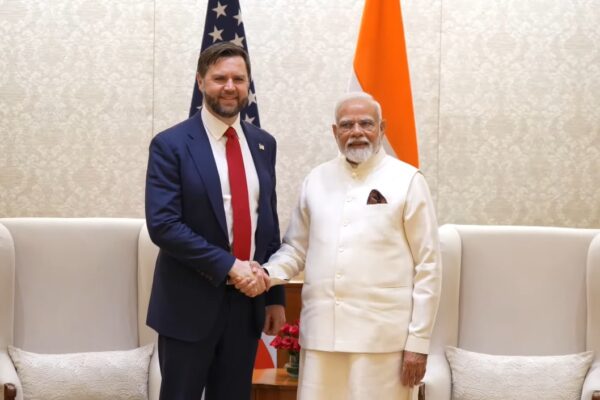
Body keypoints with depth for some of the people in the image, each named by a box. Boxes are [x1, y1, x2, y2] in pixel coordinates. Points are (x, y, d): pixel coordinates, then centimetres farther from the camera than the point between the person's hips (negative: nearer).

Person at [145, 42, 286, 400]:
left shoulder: (263, 143, 9)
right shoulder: (171, 144, -8)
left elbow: (269, 223, 12)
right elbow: (163, 225, -17)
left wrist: (275, 296, 10)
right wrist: (229, 266, -20)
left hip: (247, 301, 5)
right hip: (190, 304, -5)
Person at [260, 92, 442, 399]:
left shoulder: (407, 181, -1)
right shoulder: (316, 179, 11)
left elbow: (427, 265, -2)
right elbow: (296, 247, 15)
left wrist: (418, 341, -5)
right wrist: (268, 273, -6)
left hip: (382, 334, -3)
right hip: (321, 330, 3)